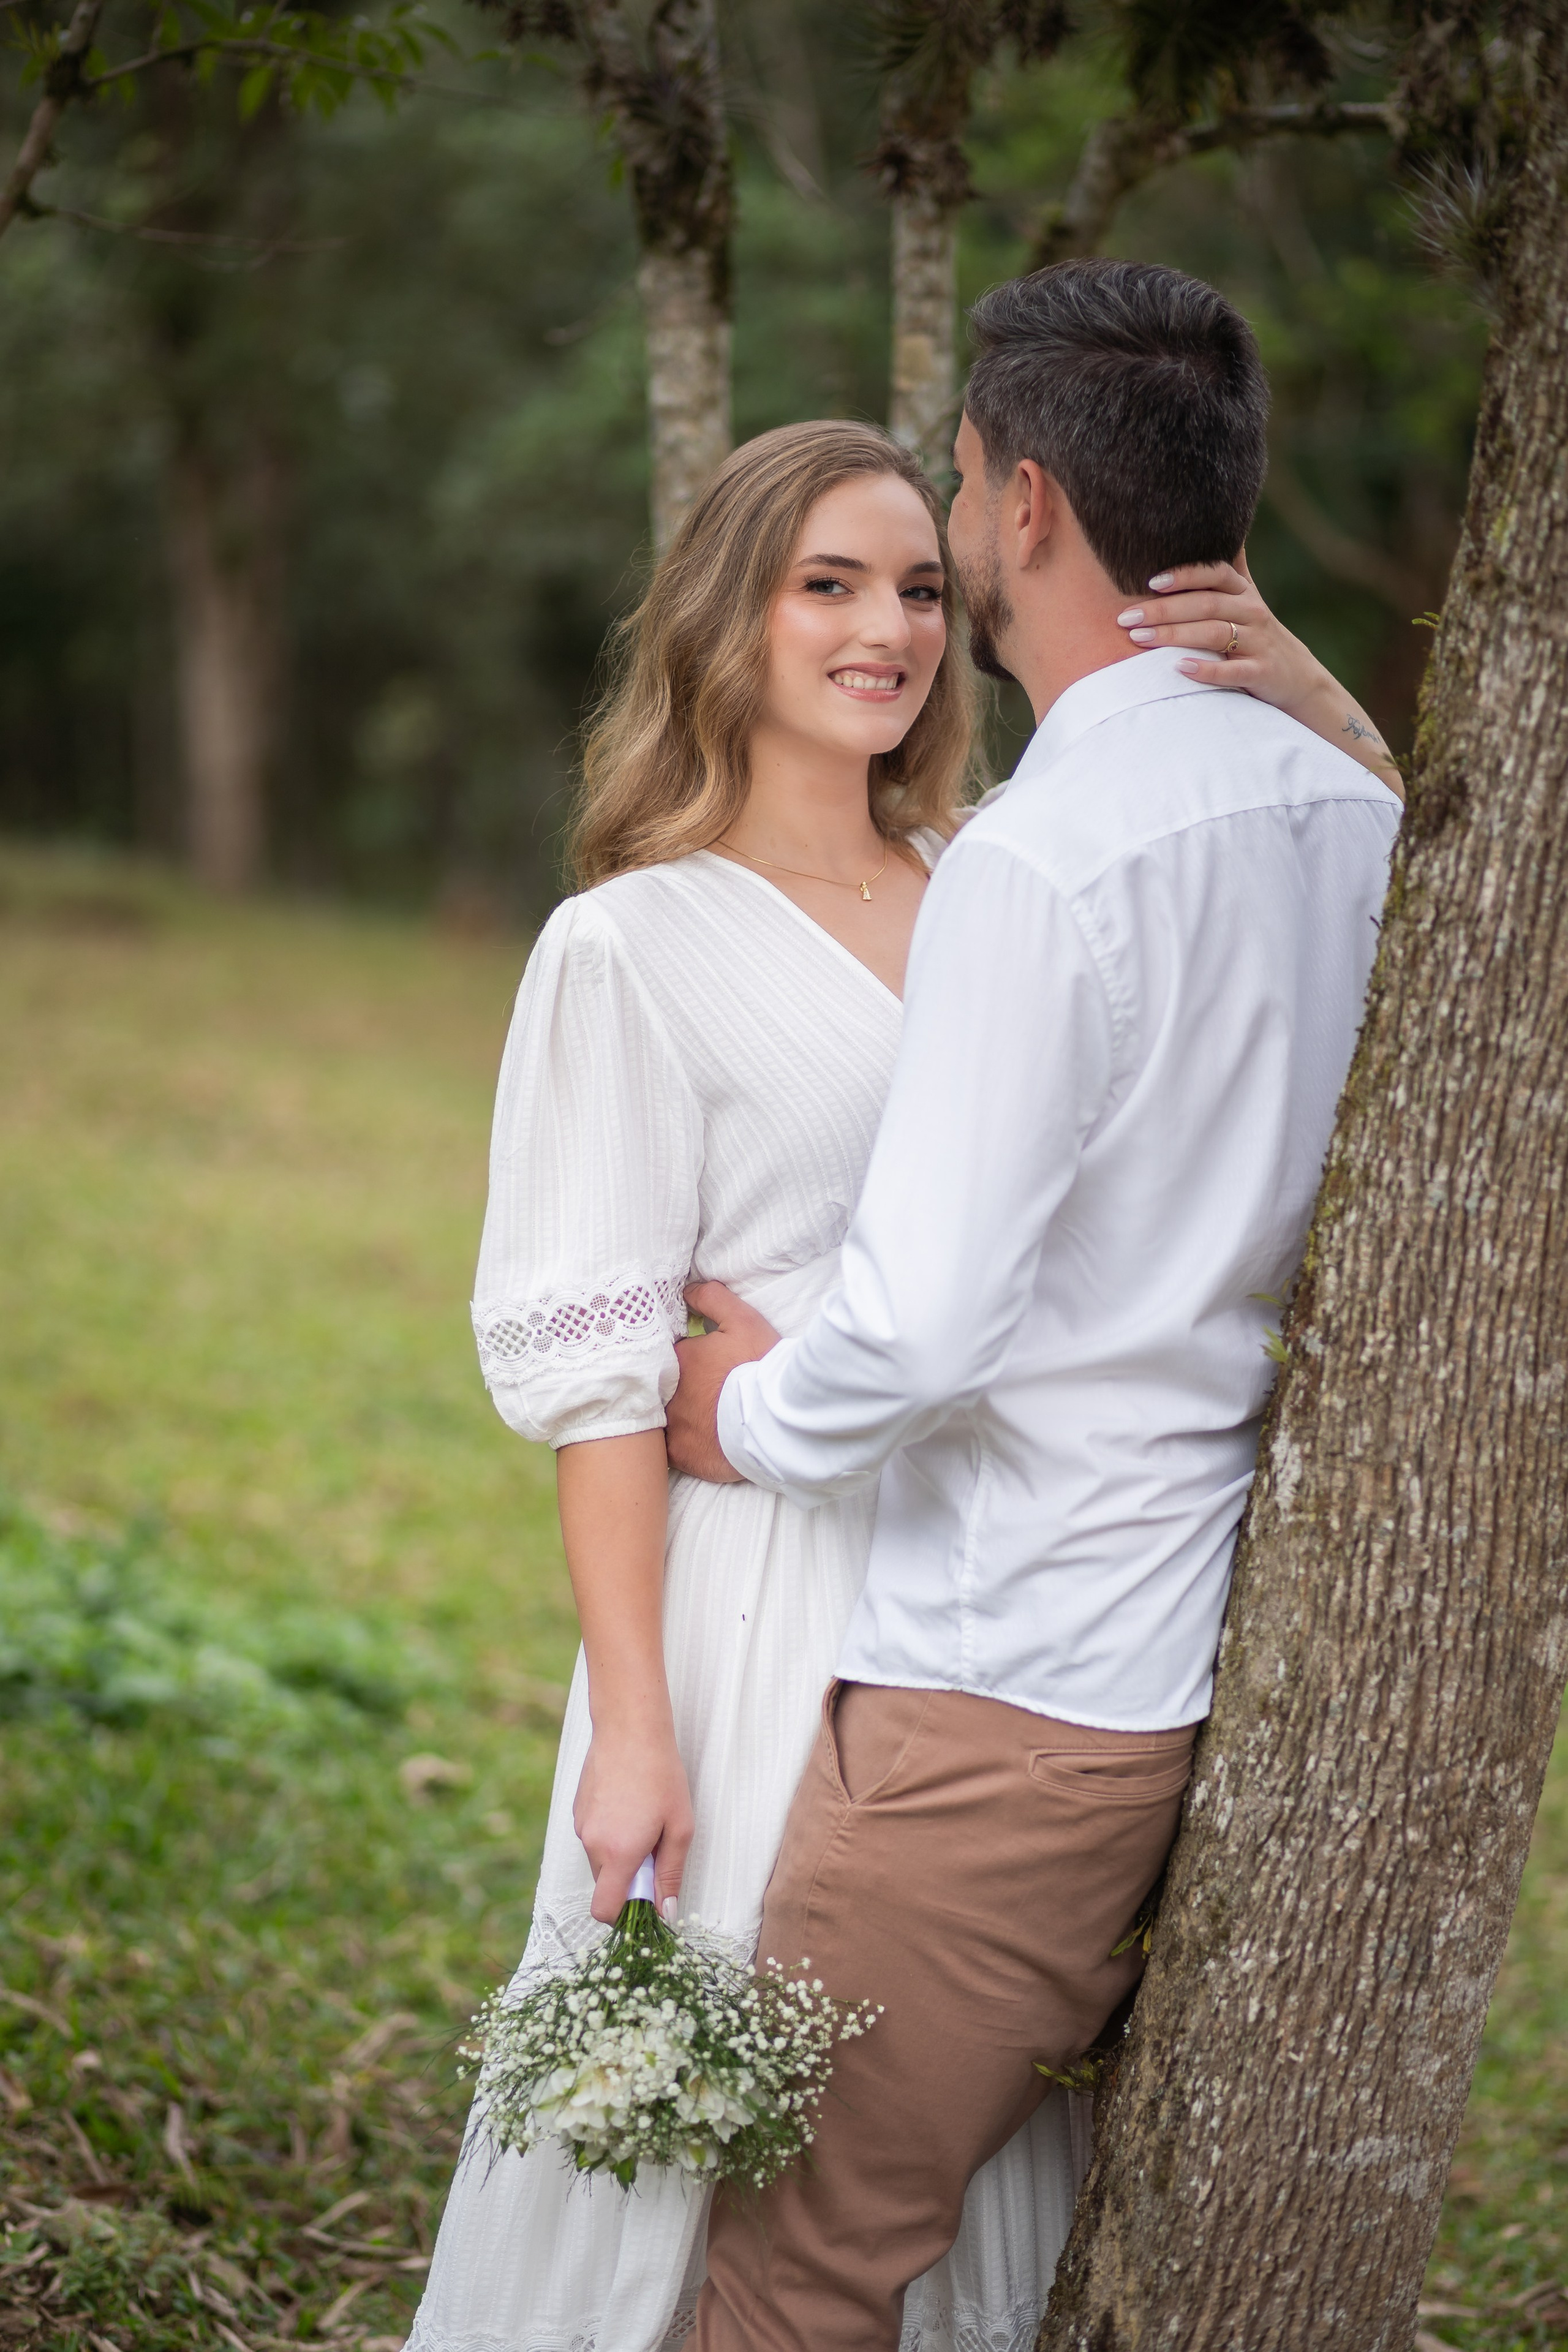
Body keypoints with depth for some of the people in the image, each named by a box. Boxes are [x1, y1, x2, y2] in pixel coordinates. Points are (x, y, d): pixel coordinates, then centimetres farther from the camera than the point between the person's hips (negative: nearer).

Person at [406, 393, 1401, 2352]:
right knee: (710, 2140, 2)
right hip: (777, 1588, -5)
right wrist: (630, 1725, -12)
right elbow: (593, 1370, -7)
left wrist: (1299, 688, -7)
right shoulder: (635, 946, -4)